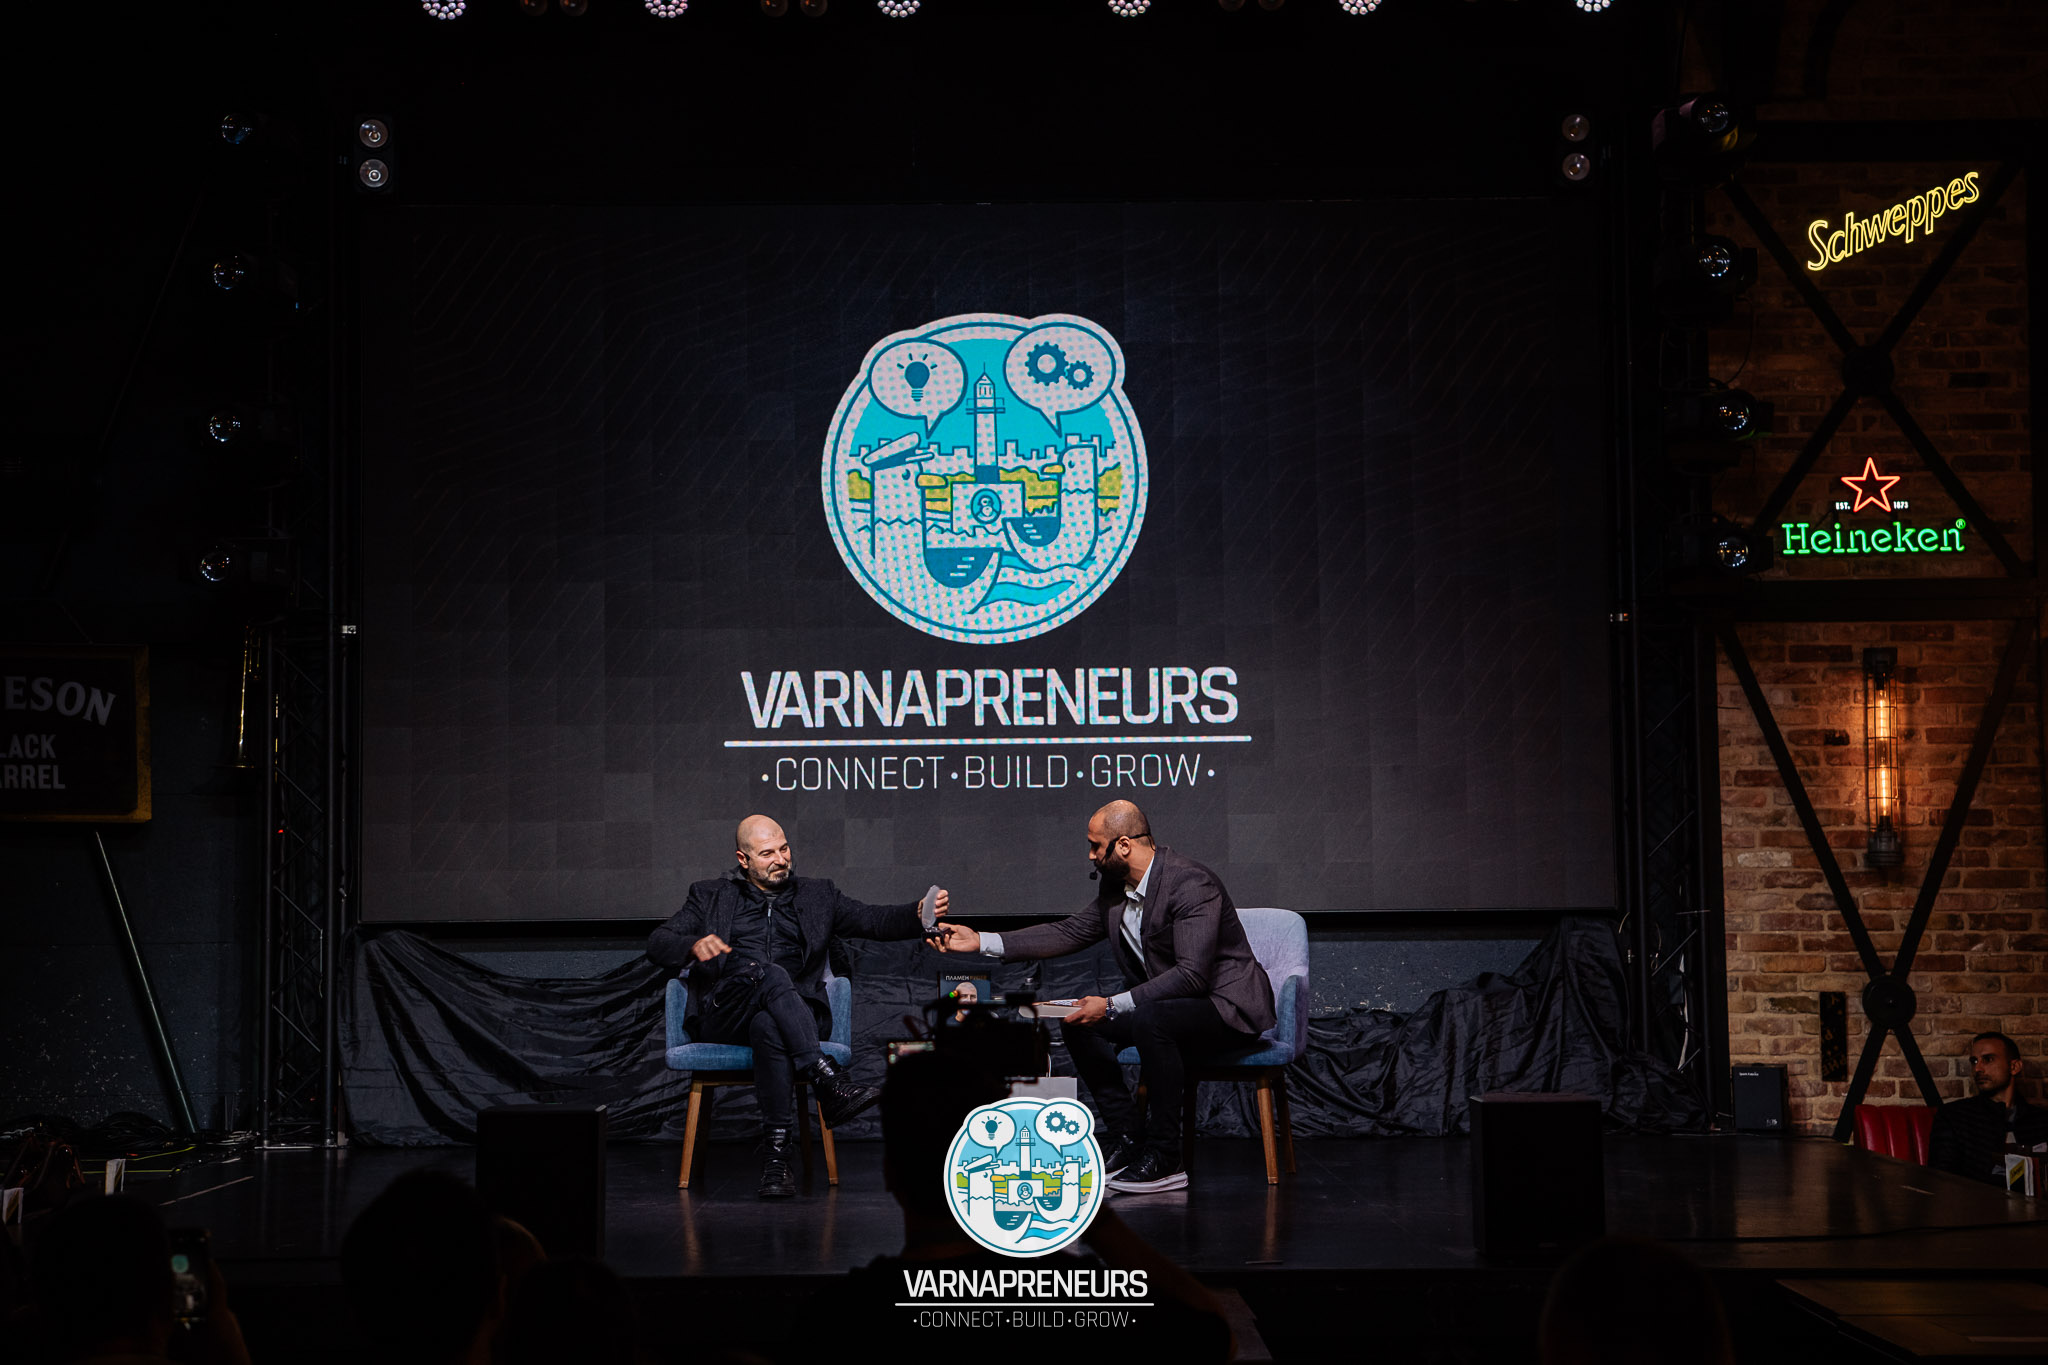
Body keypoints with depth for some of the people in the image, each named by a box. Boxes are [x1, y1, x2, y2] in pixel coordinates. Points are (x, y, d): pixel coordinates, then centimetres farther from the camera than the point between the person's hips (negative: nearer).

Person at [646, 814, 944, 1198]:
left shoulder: (817, 896, 22)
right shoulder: (711, 896, 18)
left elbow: (875, 921, 12)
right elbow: (657, 942, 10)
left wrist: (921, 914, -9)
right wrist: (694, 946, -14)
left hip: (795, 1014, 1)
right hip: (722, 1018, -1)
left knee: (768, 1026, -38)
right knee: (769, 974, -35)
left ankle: (777, 1157, -43)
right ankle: (828, 1084, -46)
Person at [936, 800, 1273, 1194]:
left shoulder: (1192, 884, -24)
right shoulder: (1116, 888, 4)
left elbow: (1191, 974, -31)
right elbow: (1069, 933, 11)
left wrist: (1113, 1006, -33)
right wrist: (981, 942, 5)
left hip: (1228, 1006, -9)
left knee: (1148, 1020, -36)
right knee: (1078, 1021, -1)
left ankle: (1164, 1157, -26)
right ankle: (1125, 1142, 2)